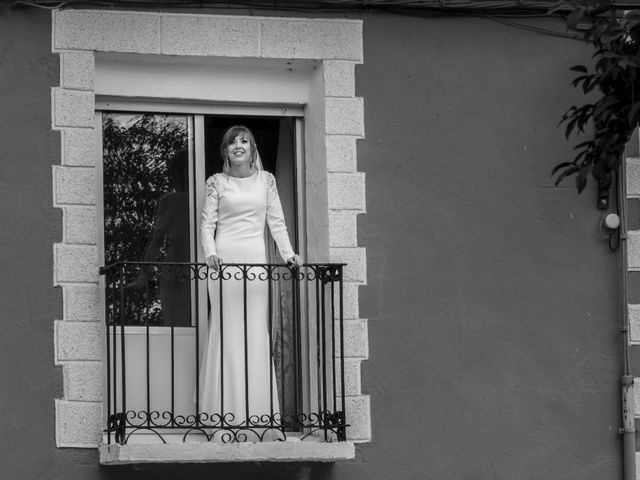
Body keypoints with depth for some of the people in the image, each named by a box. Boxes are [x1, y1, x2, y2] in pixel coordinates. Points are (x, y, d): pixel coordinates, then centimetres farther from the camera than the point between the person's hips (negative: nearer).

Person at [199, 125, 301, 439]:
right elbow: (207, 224, 3)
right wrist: (210, 253, -13)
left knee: (256, 332, 0)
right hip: (226, 260, -2)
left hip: (256, 259, 2)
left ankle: (255, 408, 3)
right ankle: (226, 409, -2)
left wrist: (287, 253, 1)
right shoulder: (217, 183, 6)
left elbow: (276, 221, 12)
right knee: (227, 332, -4)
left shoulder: (265, 180, 12)